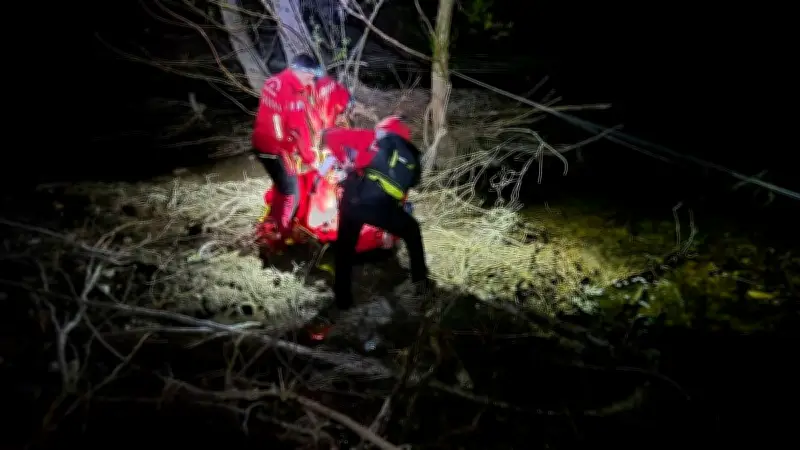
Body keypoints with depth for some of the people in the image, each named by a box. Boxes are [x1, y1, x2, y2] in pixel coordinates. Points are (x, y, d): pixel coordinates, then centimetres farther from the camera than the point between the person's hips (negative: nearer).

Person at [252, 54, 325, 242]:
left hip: (262, 142, 10)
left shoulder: (273, 81, 5)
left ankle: (273, 220, 44)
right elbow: (299, 130, -21)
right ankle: (282, 235, 14)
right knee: (290, 192, 3)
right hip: (276, 149, -10)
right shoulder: (294, 94, -23)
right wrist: (310, 158, -12)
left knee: (282, 184, 27)